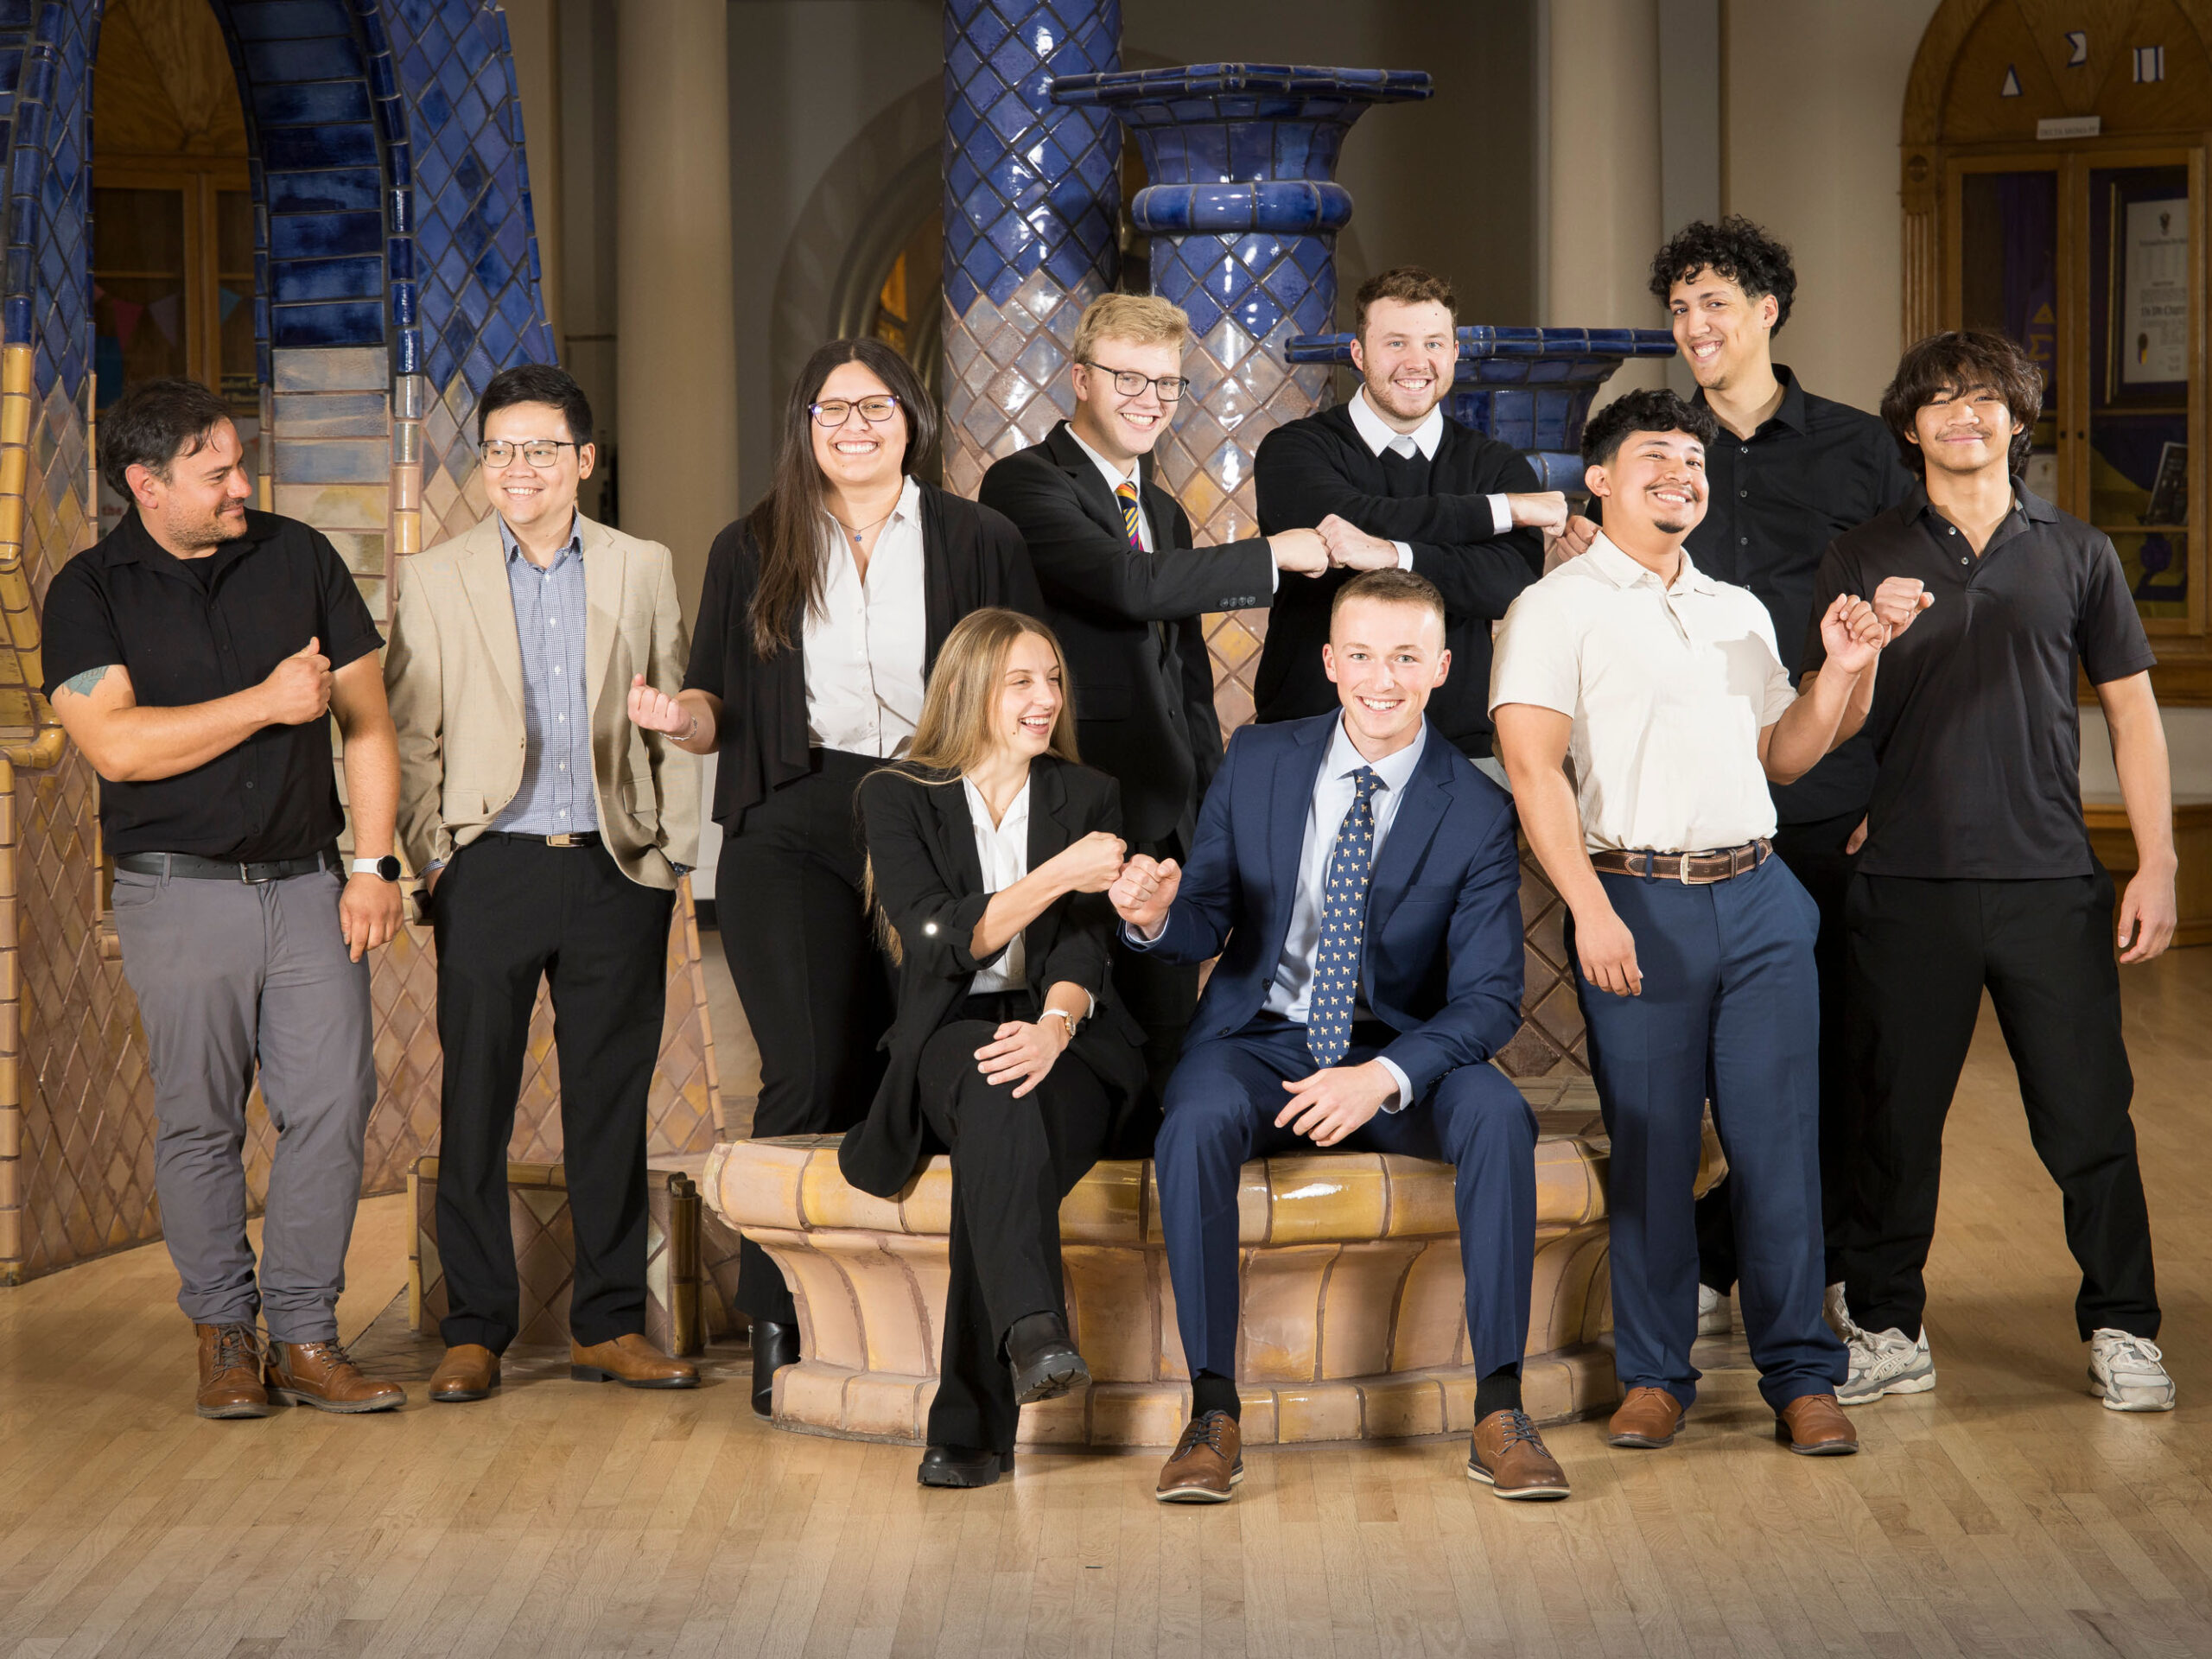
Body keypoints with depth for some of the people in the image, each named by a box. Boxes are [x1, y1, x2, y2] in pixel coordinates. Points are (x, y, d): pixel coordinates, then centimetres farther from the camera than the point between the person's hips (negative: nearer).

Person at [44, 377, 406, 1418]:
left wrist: (374, 864, 1)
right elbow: (116, 745, -13)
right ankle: (224, 1334, 14)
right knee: (200, 1121, 2)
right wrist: (269, 703, -12)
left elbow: (366, 721, 8)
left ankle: (304, 1334, 4)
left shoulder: (299, 559, 7)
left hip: (307, 885, 2)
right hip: (180, 894, -2)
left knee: (333, 1103, -4)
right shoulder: (91, 591, 0)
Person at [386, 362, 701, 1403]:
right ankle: (475, 1329, 9)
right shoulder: (435, 580, 6)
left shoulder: (643, 569, 9)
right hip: (491, 869, -1)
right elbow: (411, 737, 6)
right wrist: (431, 858, -2)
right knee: (475, 1101, 1)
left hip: (615, 869, 1)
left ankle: (608, 1324, 14)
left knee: (611, 1101, 5)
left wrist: (674, 849, 4)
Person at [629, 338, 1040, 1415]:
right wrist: (681, 716, -10)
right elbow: (719, 704, 12)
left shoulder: (978, 544, 10)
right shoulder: (752, 552, 12)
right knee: (813, 1073, -12)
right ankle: (780, 1322, -4)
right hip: (793, 831, 0)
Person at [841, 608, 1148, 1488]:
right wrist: (1055, 876, -18)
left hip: (1065, 1041, 1)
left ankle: (972, 1428, -37)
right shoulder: (898, 797, 8)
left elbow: (1084, 944, -1)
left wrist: (1053, 1027, -23)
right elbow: (937, 940, -8)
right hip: (948, 1040, -1)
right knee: (994, 1087, -39)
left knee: (998, 1142, -34)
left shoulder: (1089, 797, 14)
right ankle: (1035, 1329, -59)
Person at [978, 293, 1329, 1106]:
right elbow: (1128, 582, -23)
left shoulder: (1164, 511, 22)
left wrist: (1211, 812, 20)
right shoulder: (1026, 484, -7)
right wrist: (1273, 553, -12)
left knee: (1167, 1054, 7)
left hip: (1165, 820, 8)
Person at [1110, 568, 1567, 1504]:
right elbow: (1207, 926, 2)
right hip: (1261, 1040, 1)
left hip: (1398, 1051, 0)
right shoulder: (1257, 762, 1)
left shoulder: (1476, 812, -6)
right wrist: (1158, 916, -24)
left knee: (1499, 1117, -32)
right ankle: (1212, 1411, -26)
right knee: (1196, 1125, -33)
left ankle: (1499, 1411, -26)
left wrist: (1384, 1076, -29)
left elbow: (1489, 1000, -11)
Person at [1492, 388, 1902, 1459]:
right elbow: (1534, 768, -9)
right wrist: (1591, 909, -19)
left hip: (1760, 896, 4)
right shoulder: (1557, 609, 1)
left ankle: (1802, 1377, 8)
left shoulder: (1740, 610, 20)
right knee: (1649, 1147, -1)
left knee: (1780, 1139, 1)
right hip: (1636, 898, -4)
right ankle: (1654, 1373, 11)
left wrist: (1845, 670, 5)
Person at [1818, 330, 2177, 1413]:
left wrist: (2157, 865, 3)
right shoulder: (1865, 561, 7)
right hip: (1908, 884, 0)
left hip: (2051, 883, 0)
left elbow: (2132, 712, 10)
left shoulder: (2075, 555, 10)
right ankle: (1887, 1331, 16)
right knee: (1898, 1118, 4)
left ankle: (2122, 1331, 14)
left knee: (2089, 1114, 1)